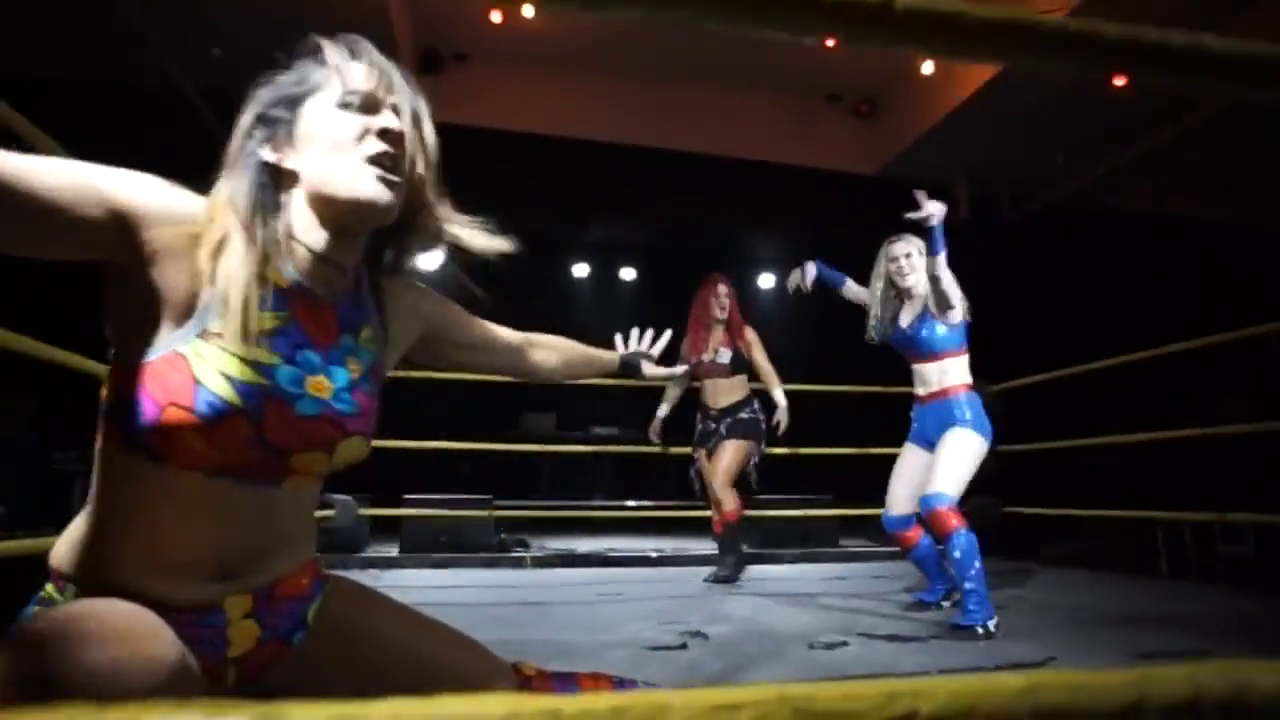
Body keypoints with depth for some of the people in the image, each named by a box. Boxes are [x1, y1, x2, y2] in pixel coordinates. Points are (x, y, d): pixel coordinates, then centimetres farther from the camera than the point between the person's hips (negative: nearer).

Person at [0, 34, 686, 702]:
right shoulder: (174, 237, -18)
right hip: (105, 615, -4)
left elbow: (527, 351, 12)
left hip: (290, 608, 5)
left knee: (513, 695, 3)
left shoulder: (397, 308, -4)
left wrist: (624, 364, 26)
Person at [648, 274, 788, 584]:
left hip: (742, 415, -4)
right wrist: (660, 414, 20)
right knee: (713, 492, 2)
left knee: (719, 482, -17)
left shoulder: (743, 334, -1)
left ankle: (732, 553, -5)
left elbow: (765, 369, -10)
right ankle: (729, 556, 11)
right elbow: (678, 380, 18)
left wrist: (781, 402, -24)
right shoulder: (692, 340, 9)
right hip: (707, 419, 5)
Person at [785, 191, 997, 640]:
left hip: (961, 413, -7)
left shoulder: (945, 299, -8)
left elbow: (939, 263, -29)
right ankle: (942, 586, 31)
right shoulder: (892, 307, 8)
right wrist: (813, 269, 11)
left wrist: (935, 225, -49)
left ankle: (979, 613, -18)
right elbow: (847, 286, 23)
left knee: (938, 505, -28)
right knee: (895, 519, 7)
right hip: (923, 420, 7)